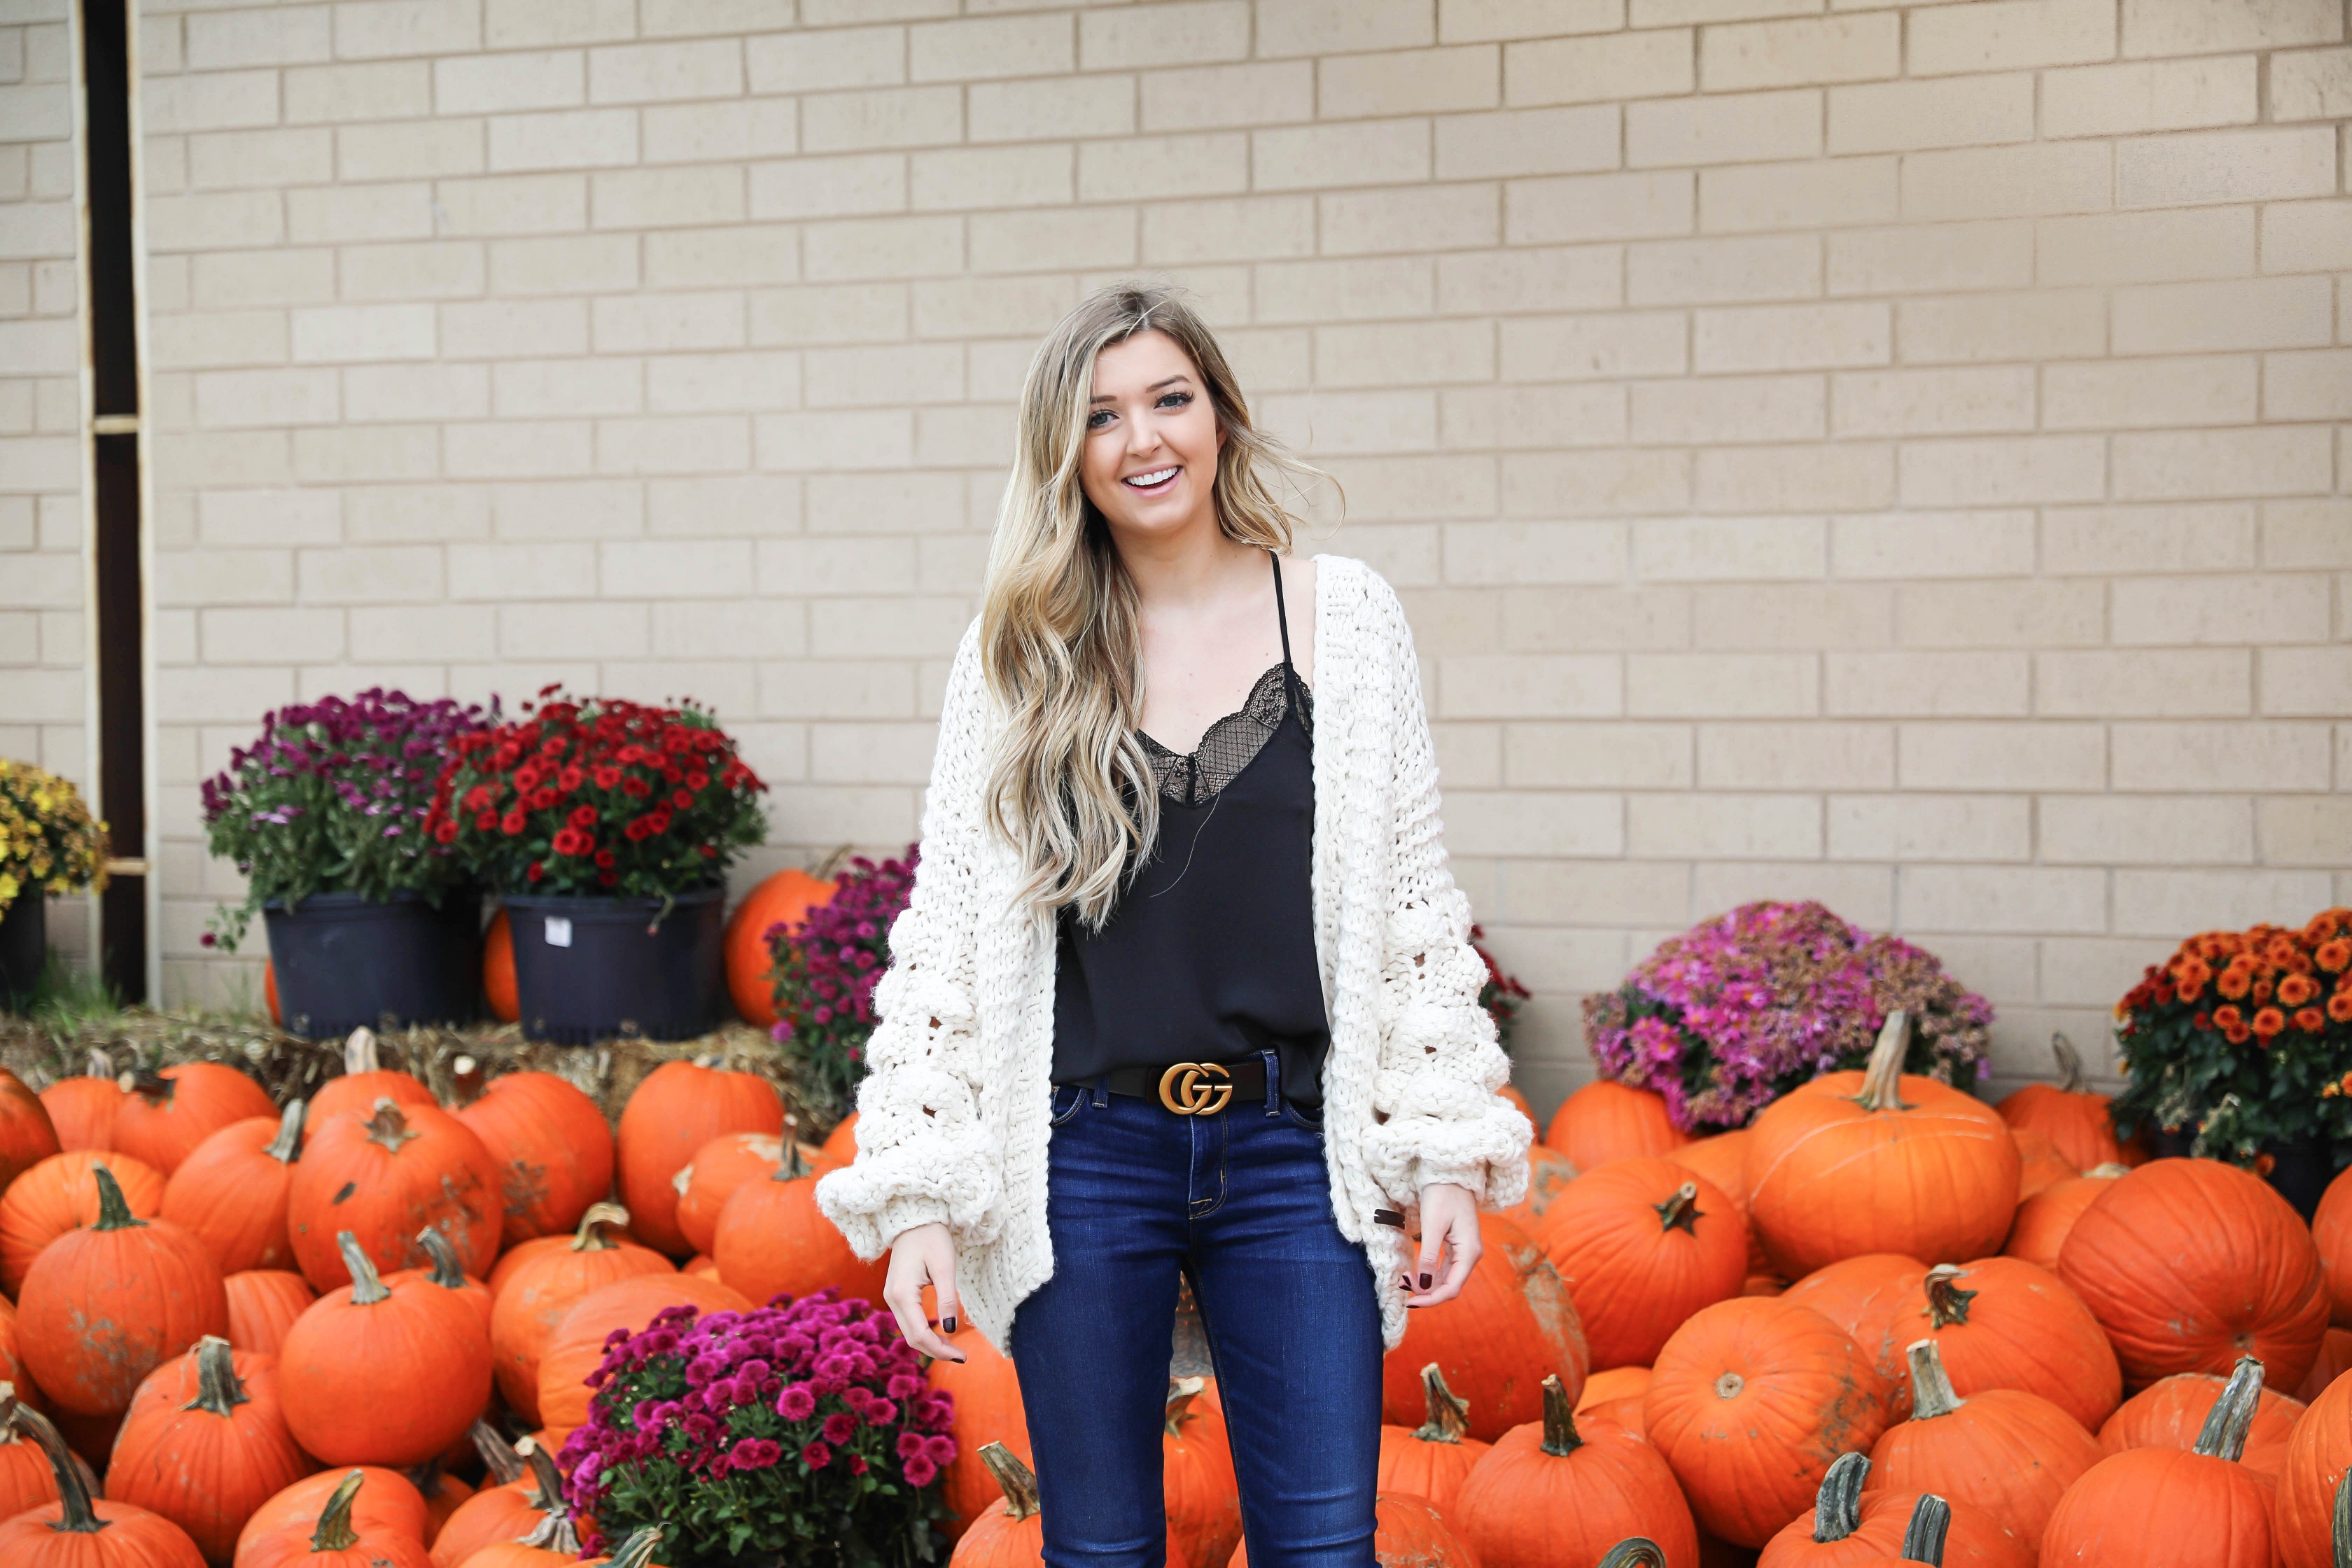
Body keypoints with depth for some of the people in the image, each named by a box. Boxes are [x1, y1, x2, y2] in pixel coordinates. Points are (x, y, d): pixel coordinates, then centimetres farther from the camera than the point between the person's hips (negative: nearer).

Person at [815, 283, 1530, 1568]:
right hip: (1083, 1161, 0)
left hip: (1292, 1151, 0)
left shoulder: (1345, 618, 3)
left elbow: (1413, 906, 5)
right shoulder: (1019, 654, 3)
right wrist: (917, 1202, -4)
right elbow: (941, 933, 3)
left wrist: (1448, 1155, 0)